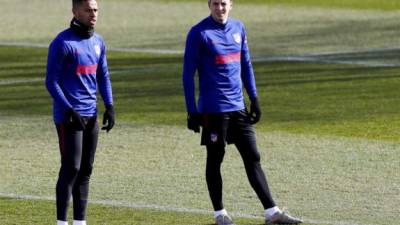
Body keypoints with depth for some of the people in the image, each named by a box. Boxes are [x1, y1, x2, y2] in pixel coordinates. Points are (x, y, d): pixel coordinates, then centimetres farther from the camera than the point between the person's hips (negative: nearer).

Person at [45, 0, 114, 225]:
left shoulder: (98, 42, 11)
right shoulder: (63, 43, -11)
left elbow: (103, 77, 19)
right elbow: (51, 82, -12)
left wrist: (109, 106, 6)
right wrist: (70, 111, -17)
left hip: (90, 116, 7)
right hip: (68, 117, -7)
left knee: (86, 171, 8)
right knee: (71, 169, -10)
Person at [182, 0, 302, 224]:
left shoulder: (238, 28, 9)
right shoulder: (199, 33, -9)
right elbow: (188, 74, -8)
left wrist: (254, 98, 13)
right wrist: (192, 111, -11)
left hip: (238, 107, 6)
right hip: (213, 110, -6)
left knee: (253, 158, 4)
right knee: (215, 159, 3)